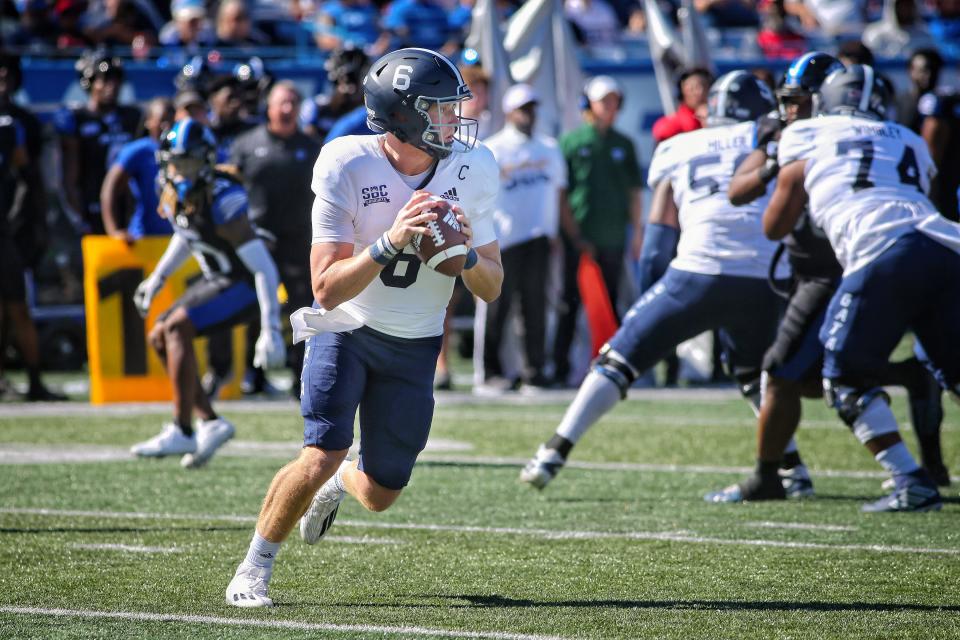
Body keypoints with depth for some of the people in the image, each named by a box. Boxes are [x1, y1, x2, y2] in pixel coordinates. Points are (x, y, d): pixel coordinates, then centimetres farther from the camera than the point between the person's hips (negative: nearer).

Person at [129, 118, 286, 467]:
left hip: (244, 284, -9)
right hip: (217, 279, 9)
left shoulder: (222, 202, -29)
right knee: (159, 338, 5)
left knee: (177, 328, -22)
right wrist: (156, 279, 21)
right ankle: (210, 422, 7)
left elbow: (264, 268, -29)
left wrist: (271, 330, -31)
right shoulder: (174, 196, -4)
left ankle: (182, 432, -20)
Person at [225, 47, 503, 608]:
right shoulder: (346, 167, -22)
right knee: (320, 458, -21)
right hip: (346, 329, -3)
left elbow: (492, 289, -4)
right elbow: (328, 289, -23)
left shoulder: (473, 170, -11)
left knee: (381, 494, 5)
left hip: (414, 345, 3)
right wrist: (391, 242, -37)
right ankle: (256, 567, 4)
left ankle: (339, 485, 44)